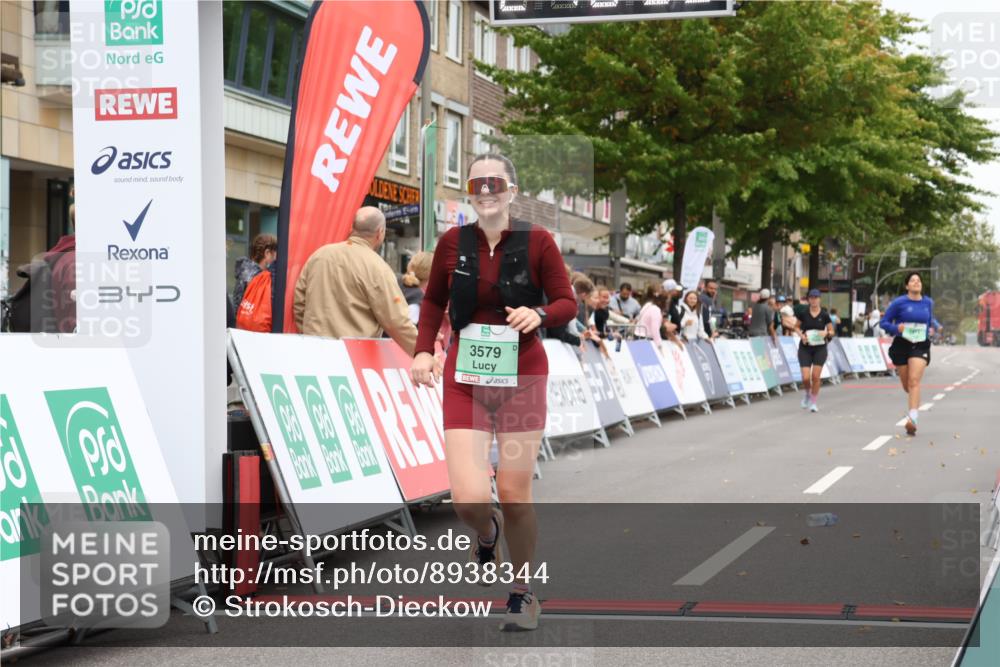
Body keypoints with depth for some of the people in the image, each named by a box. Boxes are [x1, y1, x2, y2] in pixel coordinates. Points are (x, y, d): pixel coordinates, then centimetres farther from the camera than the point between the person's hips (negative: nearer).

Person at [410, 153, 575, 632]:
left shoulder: (537, 242, -4)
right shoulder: (452, 243, 1)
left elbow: (567, 303, 1)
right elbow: (433, 301, 15)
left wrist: (538, 314, -20)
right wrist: (423, 350, 0)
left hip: (522, 376, -1)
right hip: (465, 379, 1)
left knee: (515, 496, 0)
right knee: (468, 499, -11)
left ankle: (521, 593, 22)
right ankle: (487, 534, 28)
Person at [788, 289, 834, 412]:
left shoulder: (824, 314, -3)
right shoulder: (803, 312, -3)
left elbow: (831, 331, 3)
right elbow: (796, 327, 9)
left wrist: (826, 333, -18)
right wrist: (801, 335, -10)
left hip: (820, 348, 0)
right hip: (805, 348, 0)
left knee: (816, 376, -6)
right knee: (806, 377, -8)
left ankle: (813, 402, 10)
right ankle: (808, 394, 25)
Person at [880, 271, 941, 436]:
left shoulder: (928, 302, 6)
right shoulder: (899, 303, -5)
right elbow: (884, 322, -1)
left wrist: (935, 327, 6)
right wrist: (896, 328, -19)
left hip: (920, 346, 0)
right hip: (902, 345, 0)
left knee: (914, 381, -18)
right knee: (906, 385, 10)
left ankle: (912, 418, -25)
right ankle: (915, 406, 46)